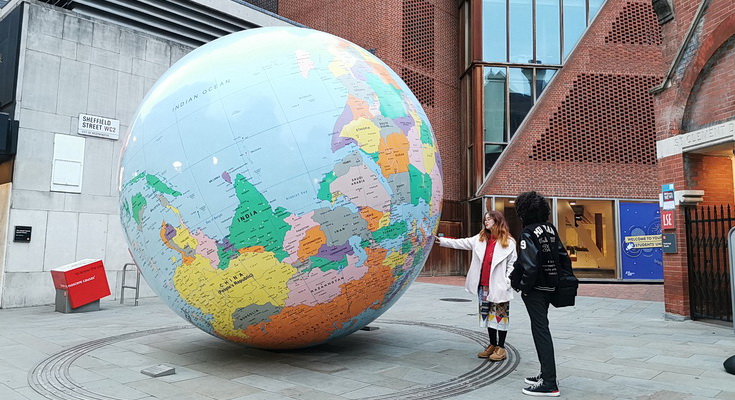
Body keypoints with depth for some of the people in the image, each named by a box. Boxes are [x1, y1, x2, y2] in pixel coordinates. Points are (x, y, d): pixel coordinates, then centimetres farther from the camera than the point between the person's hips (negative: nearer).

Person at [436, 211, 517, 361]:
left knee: (500, 316, 2)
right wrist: (441, 241, 4)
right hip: (483, 286, 5)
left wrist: (507, 282, -13)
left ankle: (501, 348, 13)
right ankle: (492, 345, 25)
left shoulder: (508, 242, -3)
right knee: (488, 314, 12)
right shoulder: (480, 239, 11)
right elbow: (461, 243, 10)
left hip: (499, 287, -5)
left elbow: (512, 264, -4)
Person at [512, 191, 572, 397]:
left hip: (535, 289, -8)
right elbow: (564, 257, 10)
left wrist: (523, 286, -12)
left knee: (540, 330, -3)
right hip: (550, 287, 8)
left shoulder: (528, 233, -16)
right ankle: (546, 373, 30)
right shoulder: (550, 229, 8)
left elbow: (530, 265, -24)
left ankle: (549, 384, 2)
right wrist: (563, 278, 15)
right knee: (541, 328, 19)